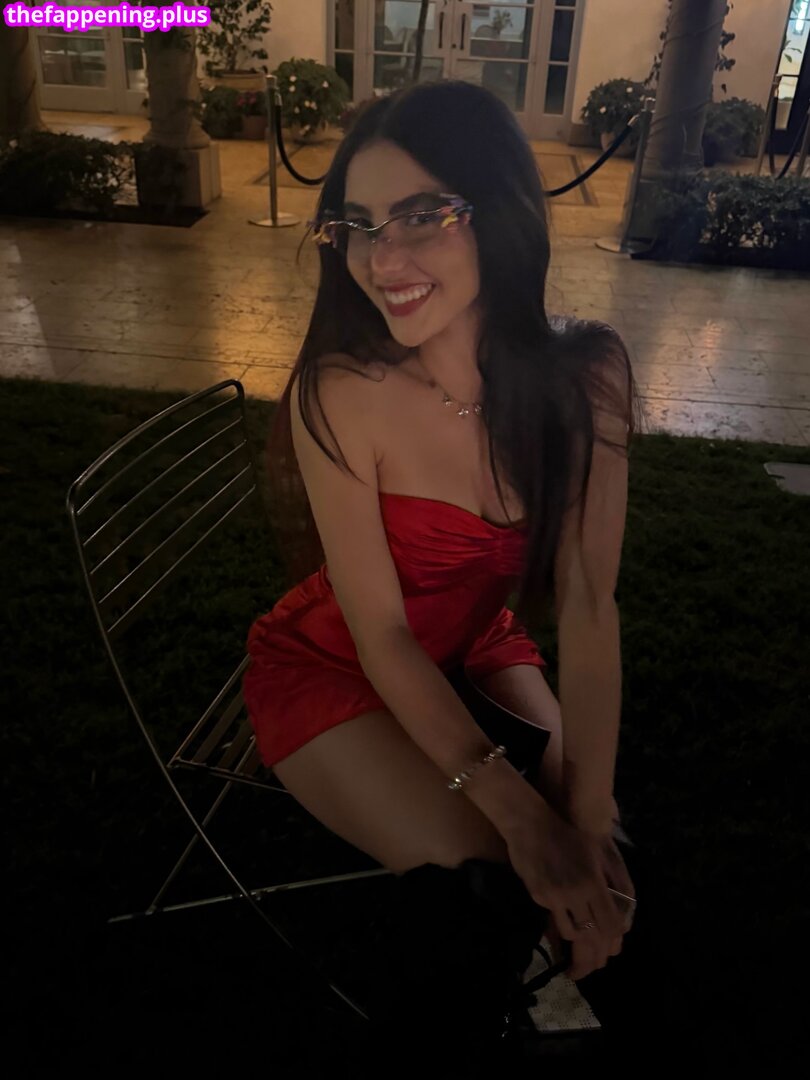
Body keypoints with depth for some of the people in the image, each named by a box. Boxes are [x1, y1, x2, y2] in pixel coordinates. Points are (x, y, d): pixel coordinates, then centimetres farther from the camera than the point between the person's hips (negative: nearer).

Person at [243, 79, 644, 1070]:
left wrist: (588, 817, -22)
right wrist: (519, 812, -26)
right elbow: (381, 635, -22)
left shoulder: (584, 378, -18)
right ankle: (417, 1056, 13)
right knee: (480, 878, -21)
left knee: (576, 865, -12)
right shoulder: (340, 393, -27)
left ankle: (526, 1003, 24)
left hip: (476, 655, 4)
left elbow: (587, 606, -16)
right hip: (331, 668, -3)